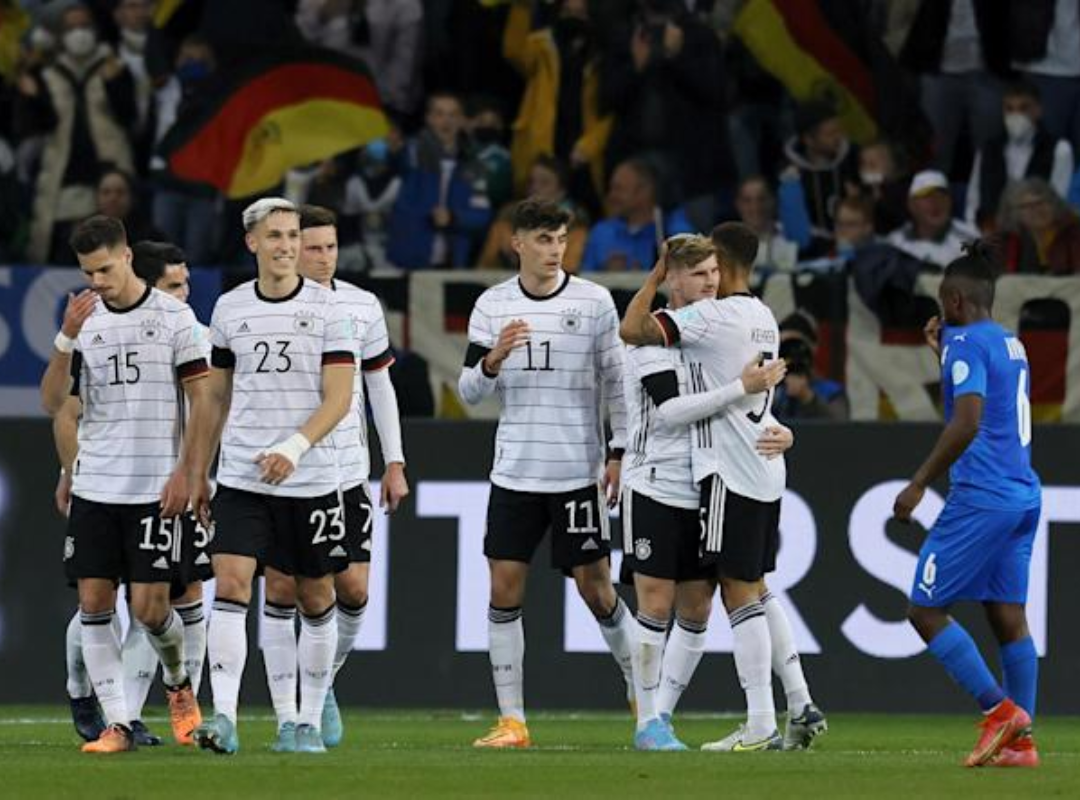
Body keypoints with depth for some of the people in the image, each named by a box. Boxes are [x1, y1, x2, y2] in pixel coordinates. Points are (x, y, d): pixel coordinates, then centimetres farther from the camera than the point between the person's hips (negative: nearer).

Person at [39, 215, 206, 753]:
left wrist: (184, 472, -9)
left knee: (149, 607, -6)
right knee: (94, 602, -3)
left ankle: (178, 684, 25)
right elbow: (53, 403, 1)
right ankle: (117, 724, 1)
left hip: (155, 487, -4)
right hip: (94, 483, 4)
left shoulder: (174, 317, -3)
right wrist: (66, 339, -13)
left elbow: (201, 401, -2)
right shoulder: (85, 321, 7)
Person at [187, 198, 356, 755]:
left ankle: (310, 722, 17)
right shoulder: (229, 309, 6)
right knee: (230, 584, -14)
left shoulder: (327, 309, -3)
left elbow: (339, 398, -9)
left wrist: (294, 446, -23)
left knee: (316, 599, 6)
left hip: (310, 479, -1)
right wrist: (197, 474, 14)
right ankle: (223, 719, -19)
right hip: (240, 477, 1)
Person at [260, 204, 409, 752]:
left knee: (353, 588, -2)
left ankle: (323, 686, 24)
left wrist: (395, 463, 11)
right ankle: (287, 718, 2)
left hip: (346, 472, 2)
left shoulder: (362, 307, 5)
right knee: (281, 589, -3)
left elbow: (379, 386, 13)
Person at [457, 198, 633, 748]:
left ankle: (641, 691, 20)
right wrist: (492, 361, -17)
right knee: (504, 588, -3)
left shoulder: (593, 301, -1)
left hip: (578, 470, -2)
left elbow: (616, 382, 5)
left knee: (595, 587, 0)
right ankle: (511, 719, 1)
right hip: (515, 470, 2)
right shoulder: (492, 306, 4)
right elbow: (469, 390, 3)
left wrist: (619, 452, -1)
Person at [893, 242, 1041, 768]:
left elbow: (966, 424, -22)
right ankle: (1020, 740, 1)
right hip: (1023, 497, 9)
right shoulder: (1012, 345, 17)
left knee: (926, 609, -3)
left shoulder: (966, 344, -10)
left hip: (981, 498, -9)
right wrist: (944, 353, 37)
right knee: (1009, 616, 7)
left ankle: (999, 709, -13)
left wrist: (919, 484, -18)